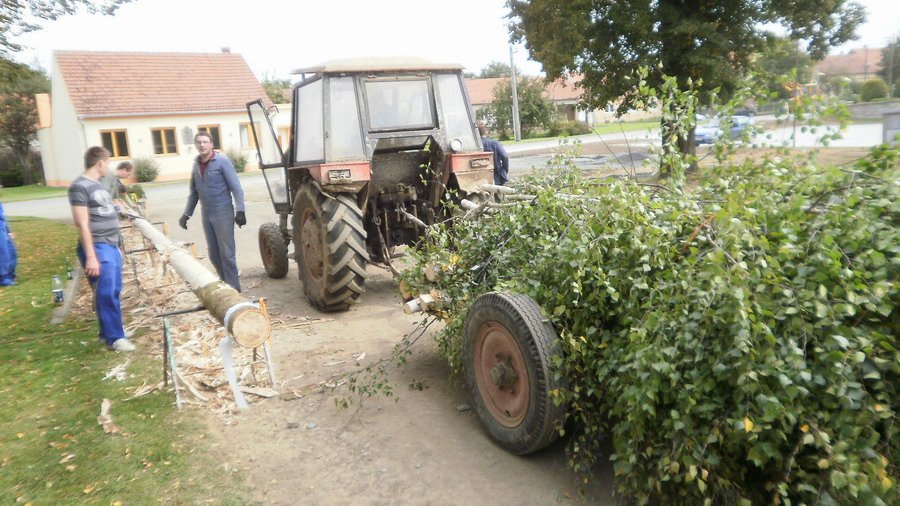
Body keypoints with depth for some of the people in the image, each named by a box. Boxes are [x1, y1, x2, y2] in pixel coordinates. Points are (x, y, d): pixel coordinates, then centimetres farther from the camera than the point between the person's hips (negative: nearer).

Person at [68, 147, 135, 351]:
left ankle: (108, 331, 27)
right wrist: (91, 256, -21)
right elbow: (82, 224, -18)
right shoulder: (79, 186, -13)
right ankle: (115, 337, 4)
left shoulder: (97, 184, 15)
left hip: (111, 246, 9)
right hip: (97, 248, -9)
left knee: (114, 291, 15)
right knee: (107, 293, -4)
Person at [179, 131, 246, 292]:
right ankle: (225, 284, 23)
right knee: (213, 255, 10)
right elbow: (193, 193, 19)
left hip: (223, 213, -6)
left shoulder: (222, 161, -7)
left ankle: (233, 289, 3)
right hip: (206, 215, 6)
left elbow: (236, 188, -11)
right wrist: (187, 214, 16)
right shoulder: (196, 165, 11)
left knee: (226, 253, -4)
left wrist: (240, 211, -18)